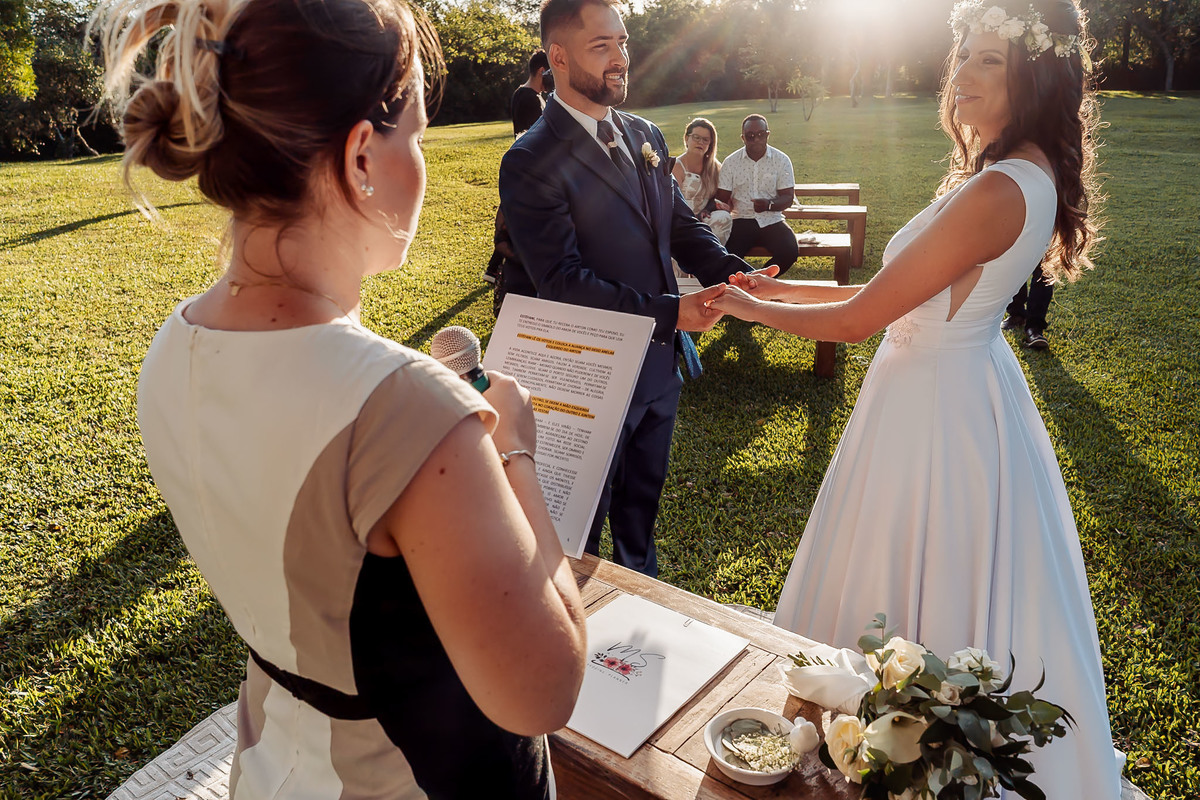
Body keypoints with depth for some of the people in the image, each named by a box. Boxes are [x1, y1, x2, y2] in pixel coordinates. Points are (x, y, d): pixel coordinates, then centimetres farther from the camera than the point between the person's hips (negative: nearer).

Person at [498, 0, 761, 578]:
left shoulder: (645, 136, 6)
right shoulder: (531, 161, -18)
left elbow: (682, 226, 9)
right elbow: (562, 281, -23)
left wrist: (732, 273, -11)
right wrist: (669, 313, -26)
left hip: (660, 364, 7)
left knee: (643, 494, 25)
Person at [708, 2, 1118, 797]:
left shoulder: (996, 191, -26)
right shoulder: (1028, 173, 5)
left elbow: (857, 319, -22)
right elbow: (901, 291, 9)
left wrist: (756, 308, -7)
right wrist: (788, 287, 10)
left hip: (937, 410, -10)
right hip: (964, 383, 10)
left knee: (918, 602, 10)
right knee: (962, 587, 24)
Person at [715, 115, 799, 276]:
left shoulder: (781, 160, 3)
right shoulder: (731, 162, 5)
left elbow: (788, 197, 0)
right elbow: (722, 198, 5)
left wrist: (769, 204, -22)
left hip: (771, 220, 1)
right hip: (741, 220, 0)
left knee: (790, 252, -26)